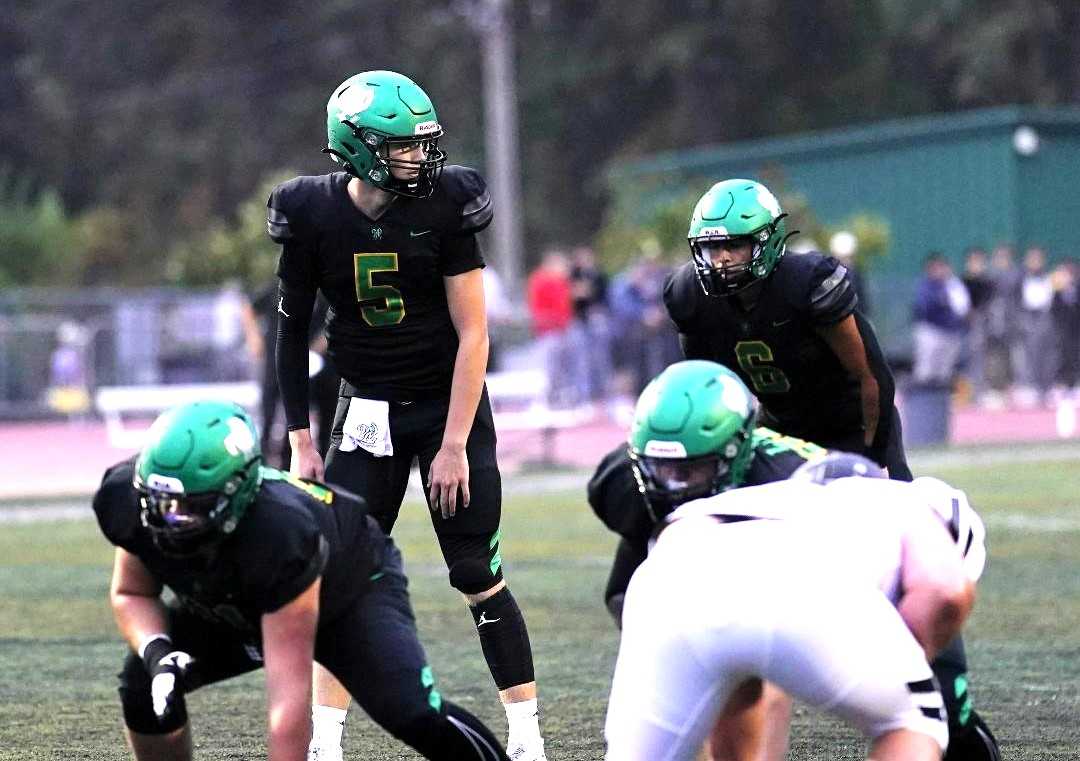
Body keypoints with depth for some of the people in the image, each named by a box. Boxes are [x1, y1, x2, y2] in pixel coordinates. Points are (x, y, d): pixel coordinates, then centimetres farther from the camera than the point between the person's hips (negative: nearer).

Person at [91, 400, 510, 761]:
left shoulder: (281, 534, -45)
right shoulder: (137, 504, -30)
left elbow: (288, 692, -43)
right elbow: (132, 594, -9)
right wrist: (156, 651, -32)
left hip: (351, 586, -5)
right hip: (231, 607, 5)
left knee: (414, 715, -24)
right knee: (143, 681, -16)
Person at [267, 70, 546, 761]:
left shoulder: (446, 205, -14)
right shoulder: (313, 215, -10)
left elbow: (472, 333, -12)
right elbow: (292, 331, 3)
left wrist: (455, 446, -15)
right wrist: (300, 439, 2)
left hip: (449, 403, -2)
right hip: (367, 410, 2)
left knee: (478, 575, -3)